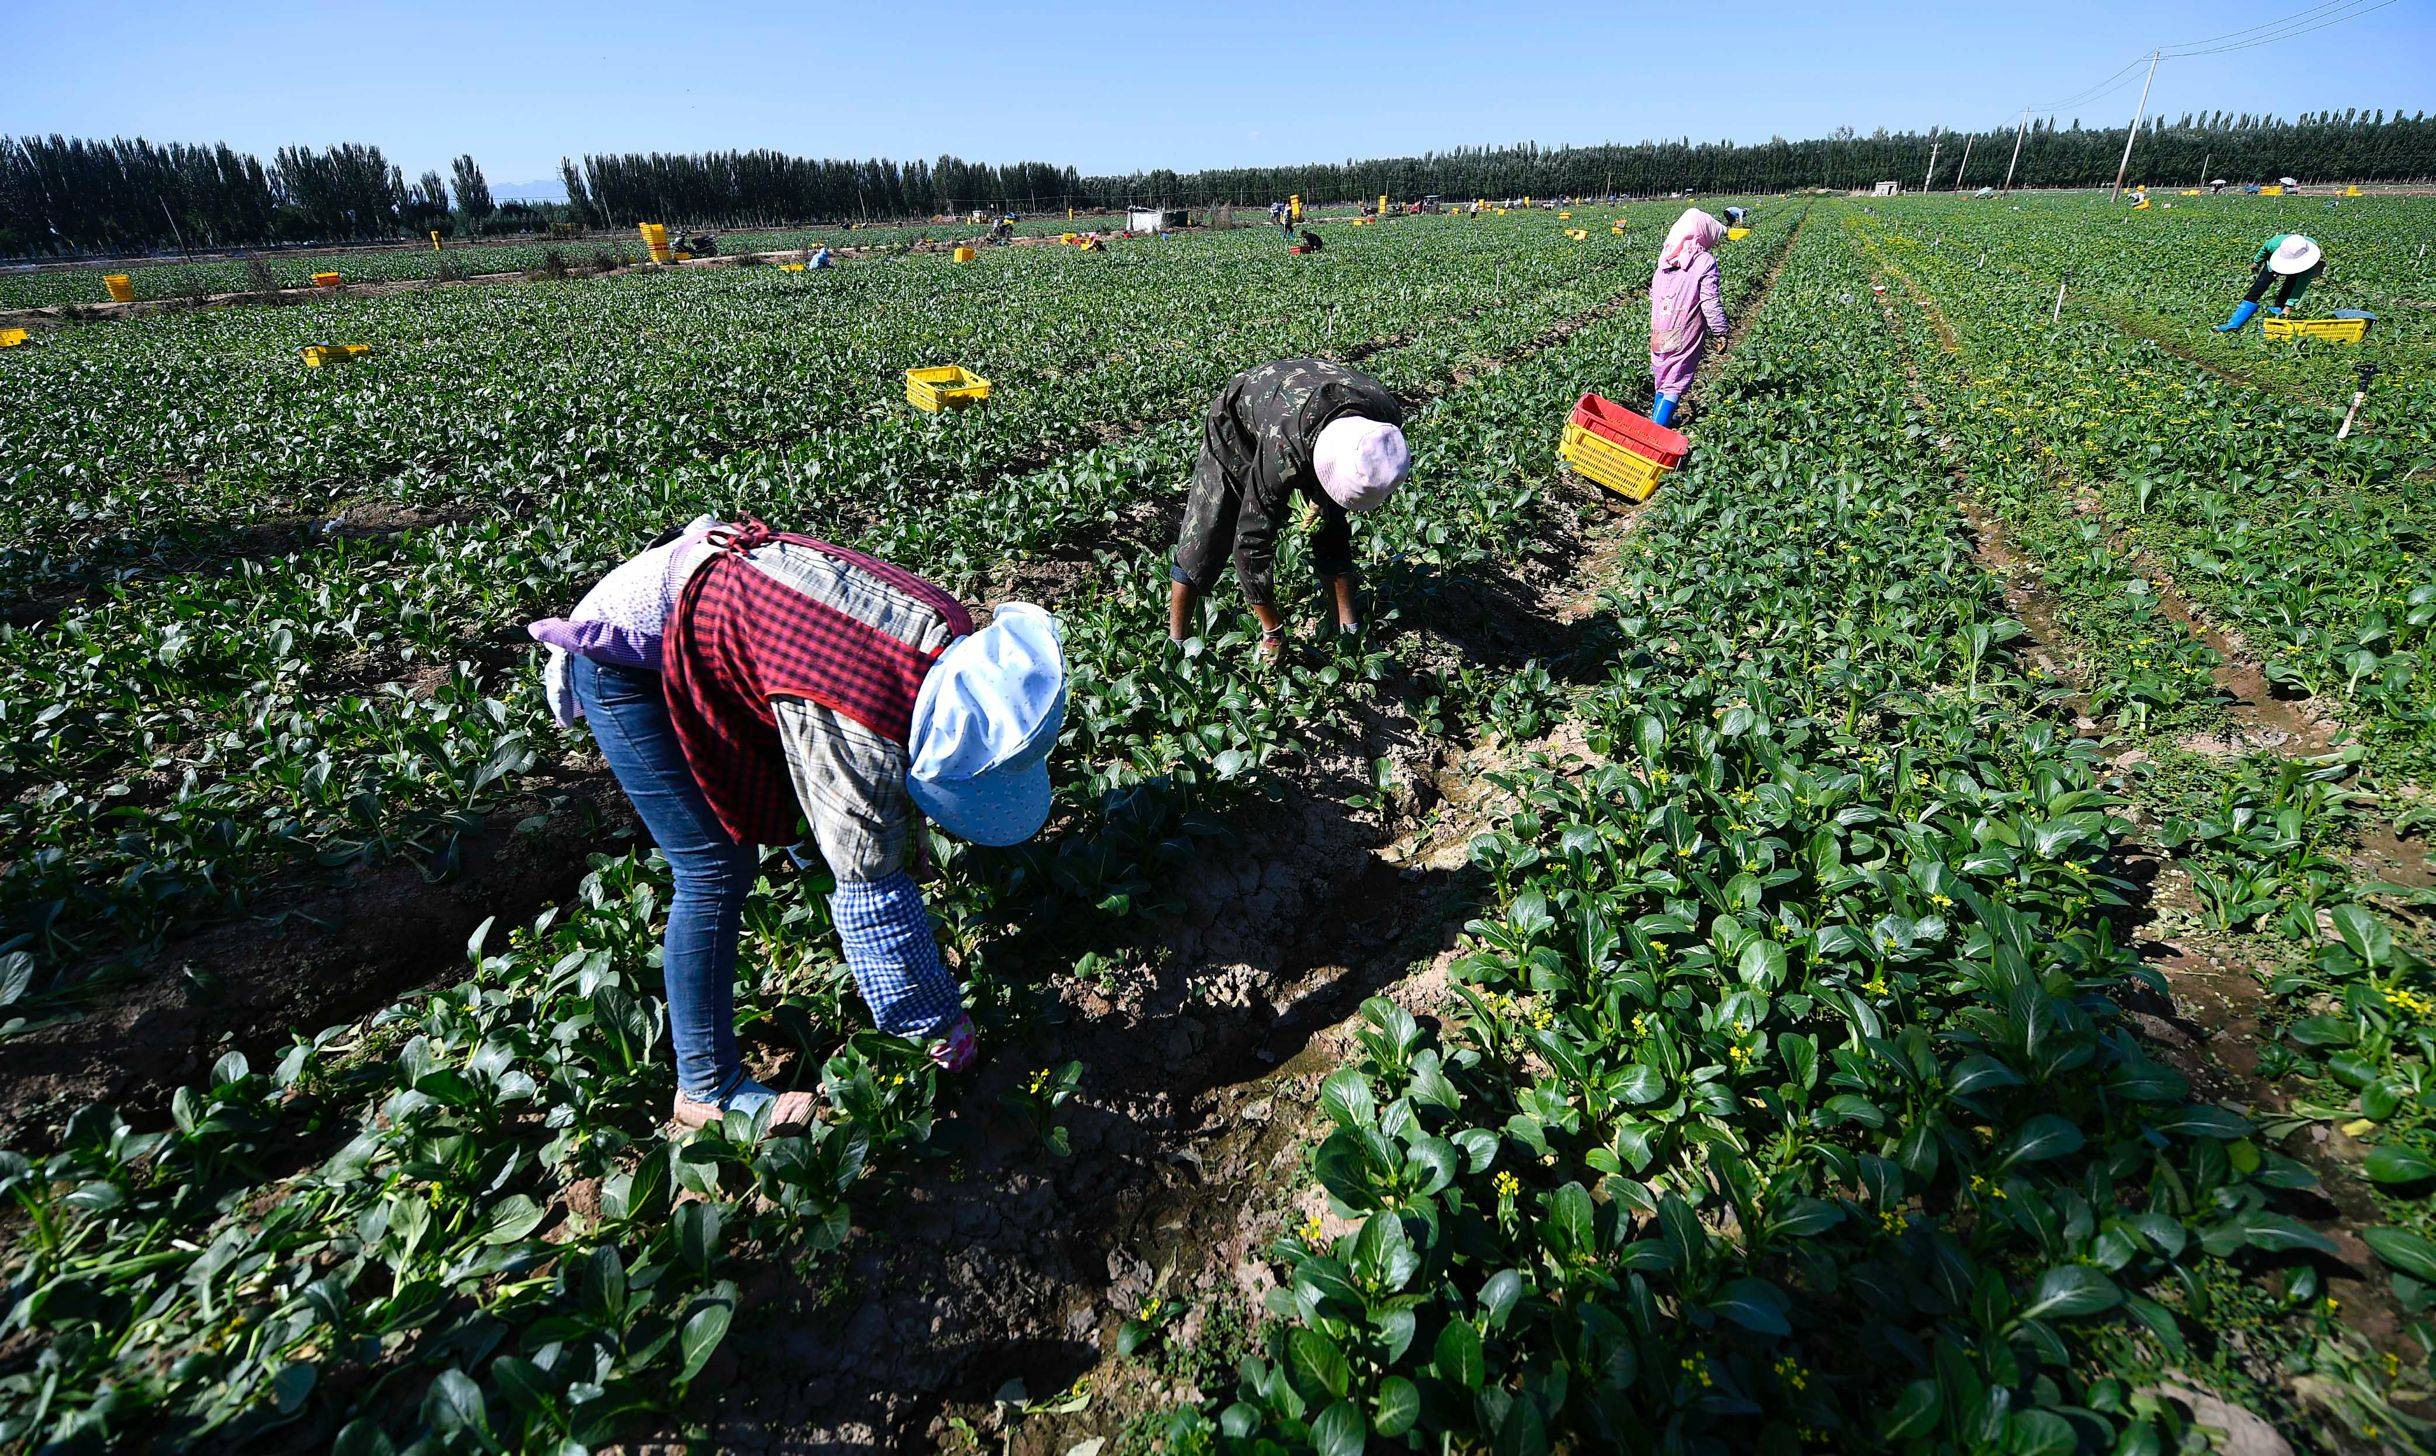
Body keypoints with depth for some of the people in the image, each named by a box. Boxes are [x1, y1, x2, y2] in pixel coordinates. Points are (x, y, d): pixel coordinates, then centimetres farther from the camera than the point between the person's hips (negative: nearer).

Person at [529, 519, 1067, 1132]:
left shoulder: (951, 633, -12)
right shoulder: (855, 730, -35)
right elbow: (873, 889, -25)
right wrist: (941, 1023, -14)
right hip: (626, 660, -8)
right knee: (717, 872, -7)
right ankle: (707, 1089, 7)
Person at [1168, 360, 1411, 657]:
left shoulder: (1387, 419, -30)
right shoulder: (1285, 450, -47)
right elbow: (1252, 539, -38)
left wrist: (1321, 498, -14)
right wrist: (1273, 627, -30)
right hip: (1235, 432, -5)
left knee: (1331, 532, -1)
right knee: (1203, 542, -9)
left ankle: (1349, 630, 12)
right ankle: (1175, 644, 3)